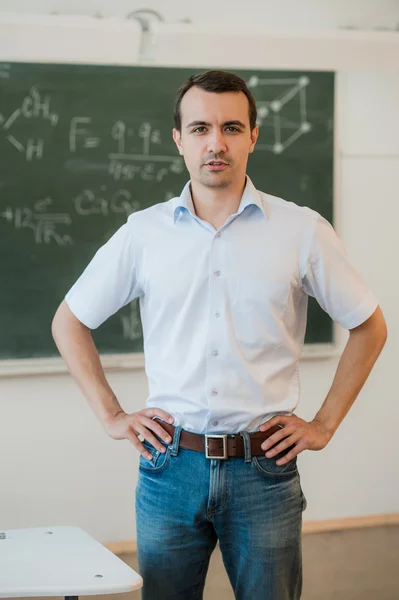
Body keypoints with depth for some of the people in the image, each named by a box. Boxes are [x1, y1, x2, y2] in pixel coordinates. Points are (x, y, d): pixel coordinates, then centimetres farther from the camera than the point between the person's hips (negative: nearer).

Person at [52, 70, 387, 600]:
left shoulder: (302, 231, -1)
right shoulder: (144, 232, 2)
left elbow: (369, 326, 9)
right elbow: (69, 322, 13)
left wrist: (324, 424, 5)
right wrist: (110, 415, 6)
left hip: (264, 468, -1)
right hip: (170, 467, 1)